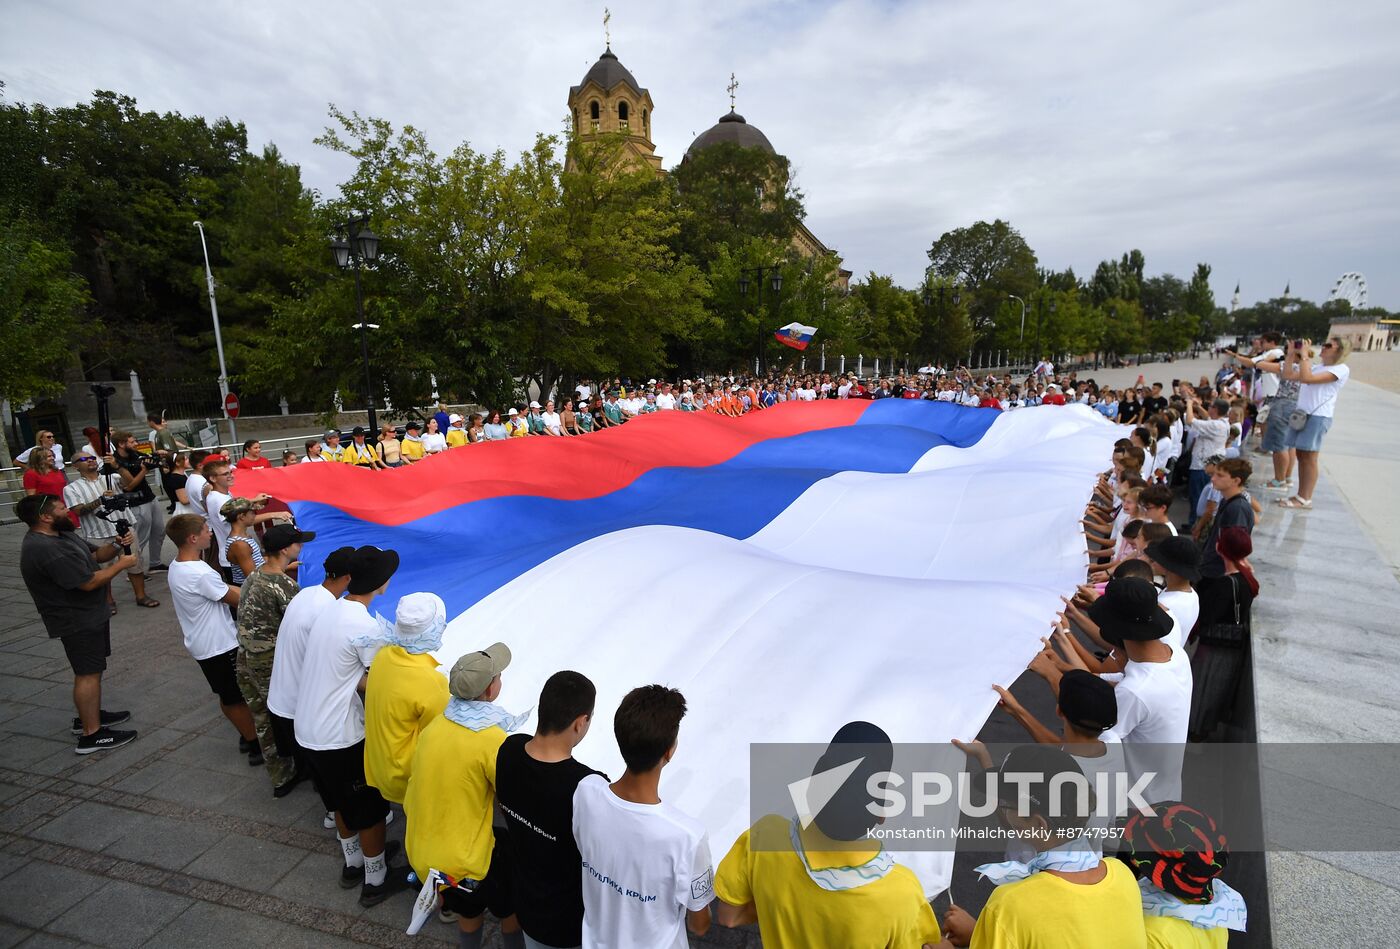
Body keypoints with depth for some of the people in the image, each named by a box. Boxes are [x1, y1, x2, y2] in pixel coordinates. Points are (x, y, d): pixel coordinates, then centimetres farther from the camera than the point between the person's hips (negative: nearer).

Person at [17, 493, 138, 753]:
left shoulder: (61, 534, 4)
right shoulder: (46, 549, -27)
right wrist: (121, 565, -14)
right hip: (77, 622, -10)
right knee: (88, 673, -4)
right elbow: (88, 582, -27)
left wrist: (116, 545, -8)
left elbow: (96, 554, 12)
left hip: (90, 614, 10)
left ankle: (90, 715, 36)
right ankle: (91, 735, 4)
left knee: (92, 669, 21)